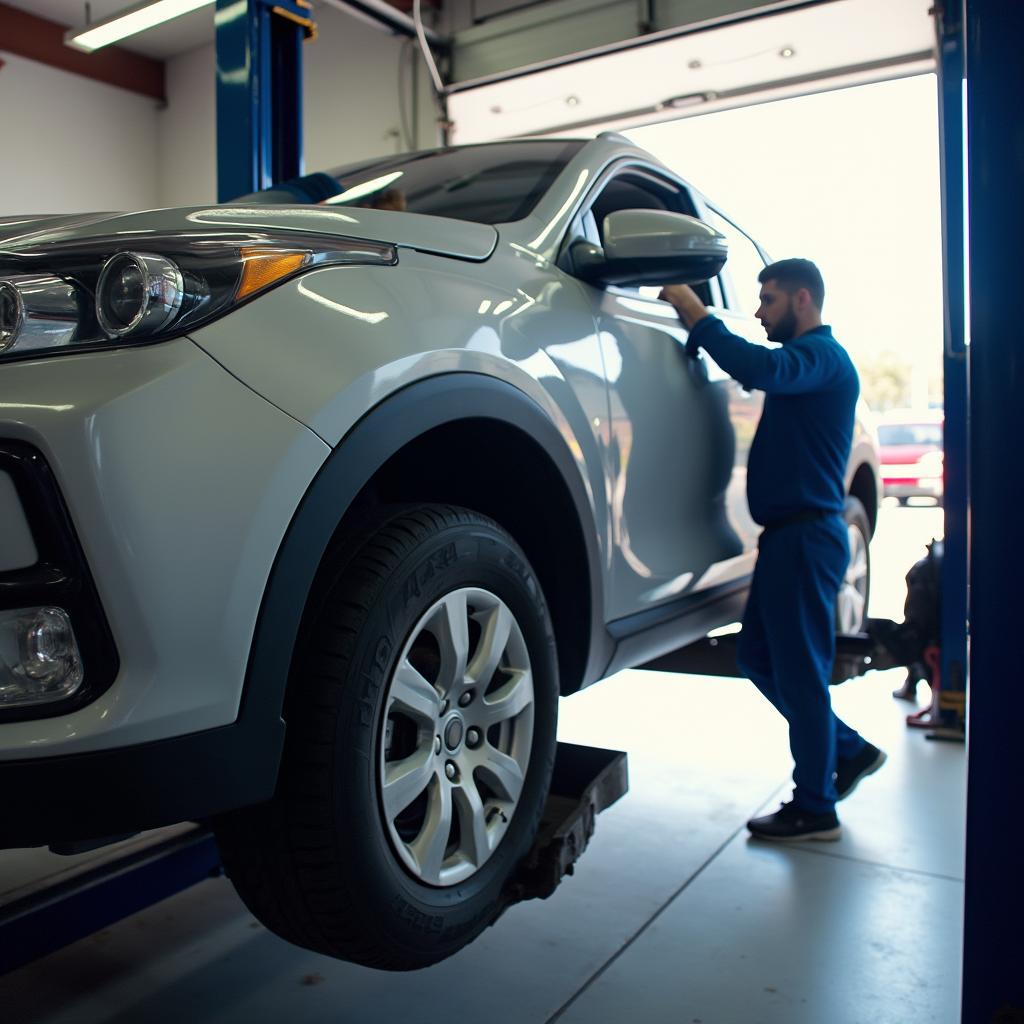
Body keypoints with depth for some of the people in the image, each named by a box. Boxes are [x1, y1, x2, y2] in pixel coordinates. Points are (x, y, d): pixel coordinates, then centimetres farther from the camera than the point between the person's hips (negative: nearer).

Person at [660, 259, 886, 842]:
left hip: (808, 535, -10)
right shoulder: (807, 359, 23)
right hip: (789, 532, 10)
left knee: (799, 670, -2)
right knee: (761, 658, 15)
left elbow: (763, 369, -31)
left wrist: (697, 316, -23)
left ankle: (814, 810, 11)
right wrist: (698, 324, 4)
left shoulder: (821, 355, -11)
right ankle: (850, 751, 29)